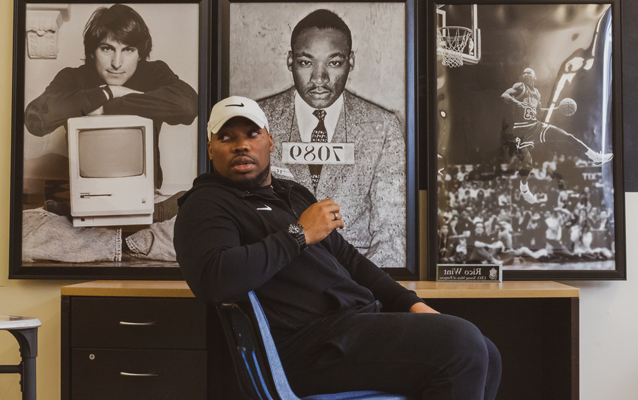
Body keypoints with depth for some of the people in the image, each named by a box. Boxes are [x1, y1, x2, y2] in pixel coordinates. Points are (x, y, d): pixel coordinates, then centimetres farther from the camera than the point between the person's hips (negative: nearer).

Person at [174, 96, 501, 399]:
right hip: (307, 342, -9)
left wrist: (411, 304, 13)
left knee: (484, 355, 3)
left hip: (360, 318, 9)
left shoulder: (295, 194, 25)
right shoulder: (206, 206, 0)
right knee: (462, 344, -21)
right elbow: (213, 280, -21)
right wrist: (299, 235, -14)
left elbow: (348, 258, 26)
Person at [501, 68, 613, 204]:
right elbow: (503, 96, -22)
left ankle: (595, 157, 10)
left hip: (535, 126, 7)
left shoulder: (536, 92, 14)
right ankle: (524, 189, 6)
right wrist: (517, 103, -39)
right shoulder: (520, 87, -6)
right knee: (526, 161, -17)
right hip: (520, 129, -6)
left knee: (567, 136, 2)